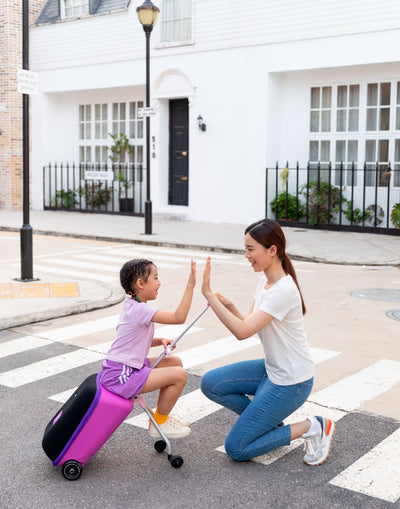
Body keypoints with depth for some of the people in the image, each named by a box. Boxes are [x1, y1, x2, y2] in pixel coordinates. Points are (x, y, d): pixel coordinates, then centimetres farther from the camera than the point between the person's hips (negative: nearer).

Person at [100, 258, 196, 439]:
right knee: (179, 375, -14)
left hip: (128, 368, 10)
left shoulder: (132, 306, 11)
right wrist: (190, 285, -27)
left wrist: (160, 341, 4)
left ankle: (162, 414, 26)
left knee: (174, 361, 14)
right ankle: (159, 424, 4)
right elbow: (179, 317, -27)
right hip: (120, 377, -10)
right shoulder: (141, 310, -21)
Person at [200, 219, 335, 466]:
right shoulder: (265, 281, 3)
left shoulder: (283, 290, -26)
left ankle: (312, 427, 3)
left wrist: (209, 294, -31)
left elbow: (242, 331, -32)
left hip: (291, 382, -9)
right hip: (271, 369, 9)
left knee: (236, 449, -4)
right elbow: (248, 325, 5)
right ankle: (271, 422, 12)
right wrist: (228, 305, -14)